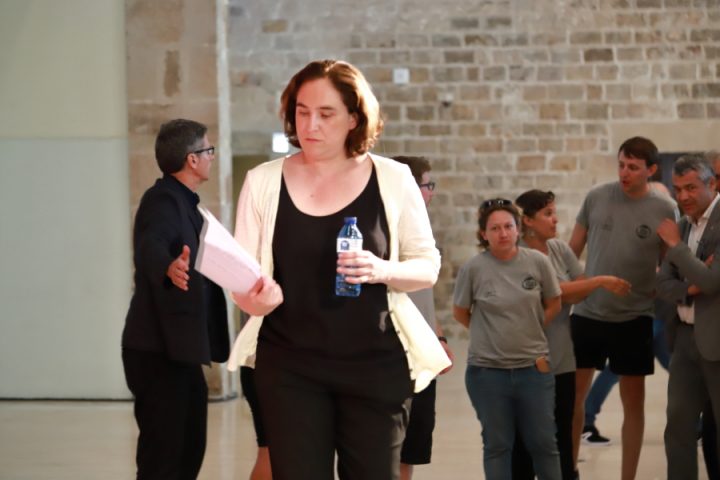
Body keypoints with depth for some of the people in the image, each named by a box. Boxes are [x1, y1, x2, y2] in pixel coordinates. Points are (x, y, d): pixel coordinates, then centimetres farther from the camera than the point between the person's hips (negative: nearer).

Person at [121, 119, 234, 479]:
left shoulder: (183, 202, 17)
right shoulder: (163, 200, -15)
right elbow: (150, 247, -37)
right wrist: (169, 268, -57)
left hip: (179, 350, 10)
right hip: (157, 351, -10)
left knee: (189, 450, 14)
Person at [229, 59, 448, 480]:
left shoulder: (393, 180, -1)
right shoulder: (264, 182, 1)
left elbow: (428, 266, 4)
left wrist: (383, 271, -16)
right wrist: (250, 295, -21)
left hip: (375, 365, 0)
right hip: (290, 366, 0)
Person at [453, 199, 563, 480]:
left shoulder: (538, 262, -4)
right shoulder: (473, 268, -8)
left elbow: (553, 305, 9)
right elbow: (460, 312, 4)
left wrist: (529, 331, 3)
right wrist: (491, 334, 1)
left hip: (533, 366, 1)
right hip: (487, 370, -1)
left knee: (543, 443, 10)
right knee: (497, 445, 10)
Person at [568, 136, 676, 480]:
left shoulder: (663, 211, -5)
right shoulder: (596, 197, -2)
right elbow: (573, 250, 7)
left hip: (634, 319, -1)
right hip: (587, 313, 1)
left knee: (633, 402, 6)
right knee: (573, 396, 7)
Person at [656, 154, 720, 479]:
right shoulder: (684, 226, 11)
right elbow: (663, 285, 8)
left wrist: (675, 244, -13)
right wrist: (690, 288, -13)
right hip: (685, 337, 7)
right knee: (678, 425, 10)